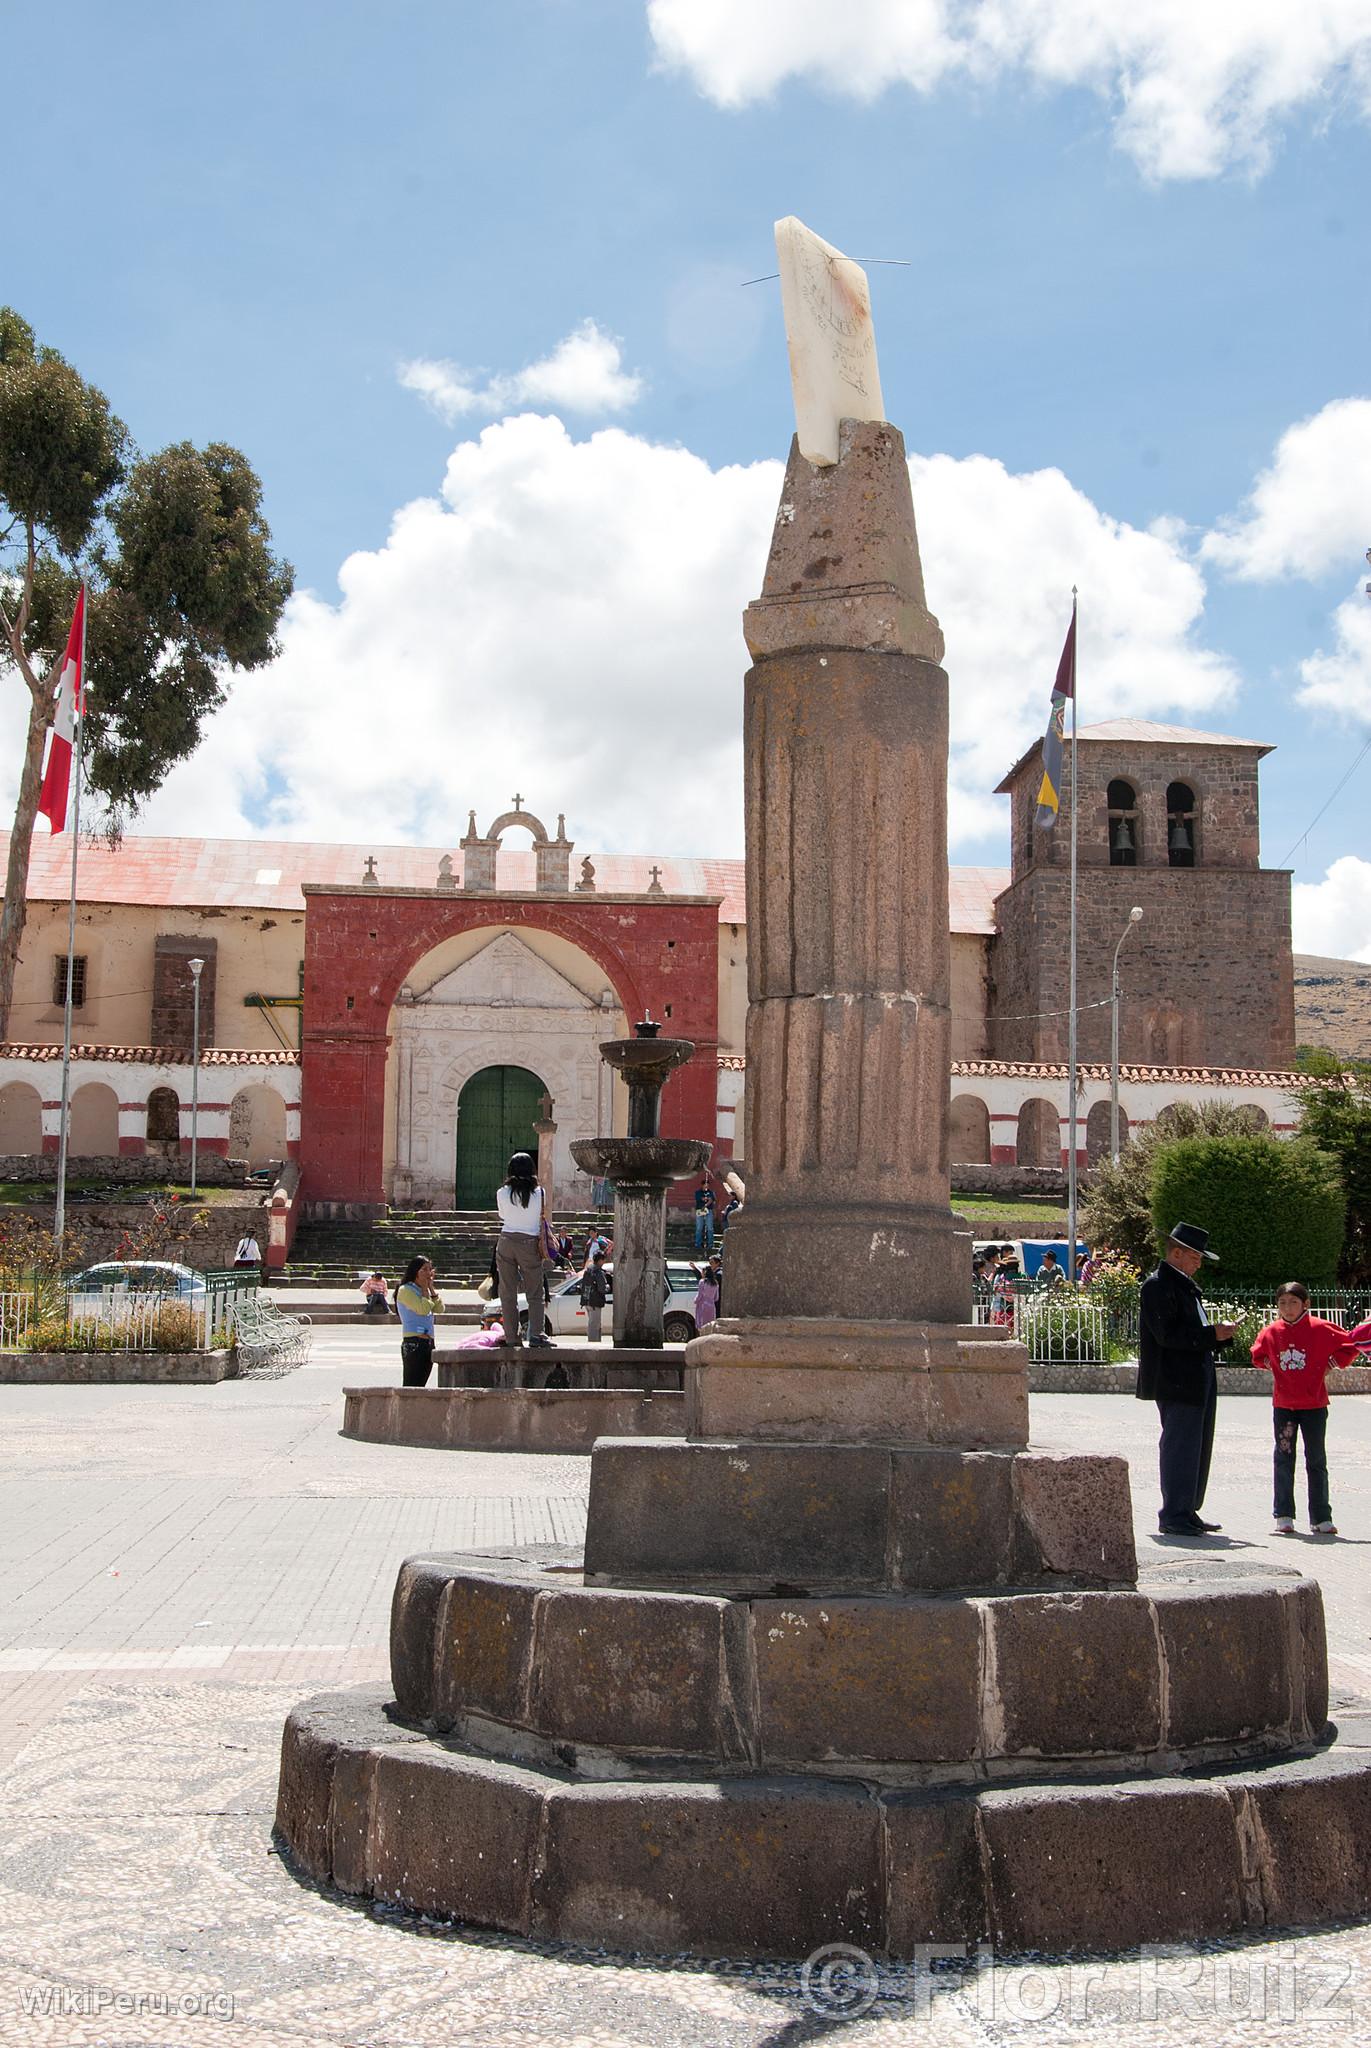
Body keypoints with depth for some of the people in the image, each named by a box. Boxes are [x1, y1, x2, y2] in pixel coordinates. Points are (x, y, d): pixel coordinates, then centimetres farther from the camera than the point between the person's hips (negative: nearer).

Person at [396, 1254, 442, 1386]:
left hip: (428, 1344, 8)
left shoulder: (426, 1290, 19)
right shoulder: (405, 1290, -6)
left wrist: (431, 1287, 4)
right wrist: (424, 1288, -5)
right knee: (411, 1387, -11)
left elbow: (439, 1308, 7)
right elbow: (423, 1309, -16)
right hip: (413, 1344, -8)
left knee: (420, 1386, 7)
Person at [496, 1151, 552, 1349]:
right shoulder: (539, 1193, -3)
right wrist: (542, 1244, 12)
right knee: (534, 1294, 4)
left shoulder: (502, 1193, 0)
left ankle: (511, 1338, 2)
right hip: (530, 1244, -1)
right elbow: (542, 1221, 2)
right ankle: (536, 1335, -8)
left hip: (506, 1242, 1)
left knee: (508, 1294, 5)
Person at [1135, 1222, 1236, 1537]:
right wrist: (1211, 1334, -19)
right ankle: (1174, 1517, -1)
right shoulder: (1157, 1286, -11)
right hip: (1176, 1383, -10)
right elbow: (1167, 1334, -20)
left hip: (1200, 1381, 10)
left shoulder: (1185, 1286, 20)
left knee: (1198, 1449, 14)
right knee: (1180, 1448, -7)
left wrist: (1220, 1334, 8)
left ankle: (1187, 1513, 23)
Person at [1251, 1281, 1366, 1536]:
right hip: (1283, 1405, 2)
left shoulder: (1320, 1329, -8)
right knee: (1283, 1460, 3)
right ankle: (1283, 1516, 9)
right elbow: (1258, 1354, 20)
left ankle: (1321, 1518, 12)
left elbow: (1350, 1344, 0)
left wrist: (1333, 1363, -5)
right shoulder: (1270, 1332, 1)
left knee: (1316, 1462, 6)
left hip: (1314, 1405, -2)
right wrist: (1269, 1365, 3)